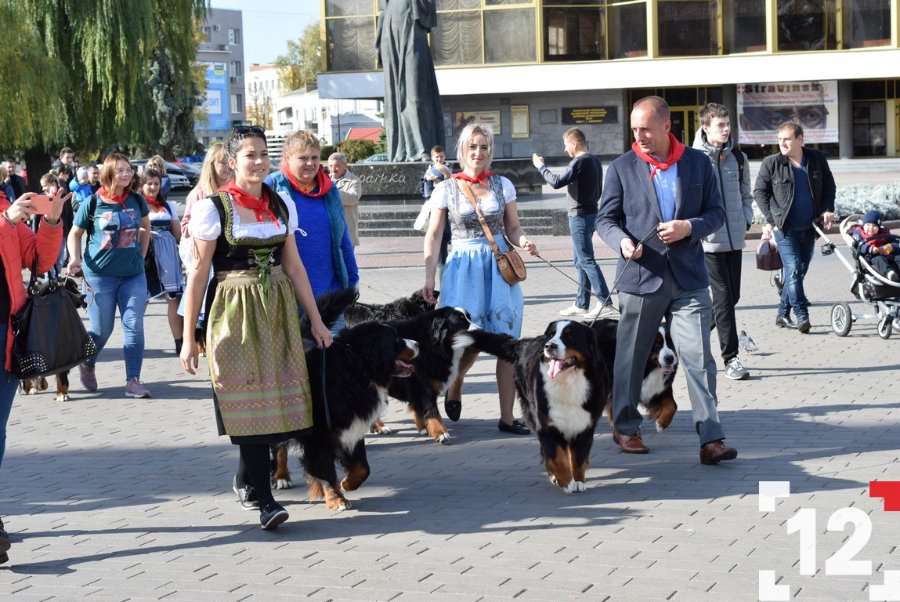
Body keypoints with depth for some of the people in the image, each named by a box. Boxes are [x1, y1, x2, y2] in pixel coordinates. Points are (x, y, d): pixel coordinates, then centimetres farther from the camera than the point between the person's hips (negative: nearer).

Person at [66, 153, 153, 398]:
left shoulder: (137, 200, 3)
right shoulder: (92, 203, -5)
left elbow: (145, 227, 21)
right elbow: (75, 234, 4)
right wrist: (75, 259, -10)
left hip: (133, 274, 3)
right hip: (100, 274, -2)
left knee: (134, 325, -6)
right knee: (101, 329, 5)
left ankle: (133, 381, -3)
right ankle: (87, 365, 35)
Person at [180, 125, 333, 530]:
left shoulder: (281, 205, 9)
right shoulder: (214, 207, -5)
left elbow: (294, 266, 13)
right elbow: (198, 273, -5)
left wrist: (315, 320, 10)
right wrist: (188, 336, -7)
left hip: (279, 311, 5)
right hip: (235, 312, -5)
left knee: (277, 397, 3)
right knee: (250, 400, -9)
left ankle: (245, 480, 23)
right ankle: (263, 499, -8)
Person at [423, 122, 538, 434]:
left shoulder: (503, 185, 6)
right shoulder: (446, 189, 1)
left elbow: (513, 227, 11)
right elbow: (433, 235, 3)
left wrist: (524, 242, -12)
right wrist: (429, 277, -4)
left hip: (500, 268, 2)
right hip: (464, 268, -2)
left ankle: (507, 417, 4)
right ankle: (454, 386, 27)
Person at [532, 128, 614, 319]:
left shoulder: (580, 162, -17)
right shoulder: (594, 160, 13)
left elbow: (557, 182, -19)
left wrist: (541, 166, -7)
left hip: (580, 216, -10)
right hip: (590, 213, 10)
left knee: (586, 260, -10)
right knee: (580, 261, 15)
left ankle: (606, 304, -15)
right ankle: (581, 304, 19)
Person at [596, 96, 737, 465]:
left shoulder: (698, 163, 6)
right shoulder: (622, 168, 3)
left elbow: (715, 212, 8)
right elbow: (606, 218, 5)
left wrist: (689, 227, -12)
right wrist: (622, 241, -16)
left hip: (689, 279, 0)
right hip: (640, 277, 0)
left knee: (699, 359, -7)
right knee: (631, 358, 10)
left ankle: (710, 439, -7)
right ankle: (625, 427, 29)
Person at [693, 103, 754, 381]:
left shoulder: (737, 157, 11)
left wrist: (746, 218, 6)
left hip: (734, 238, 6)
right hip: (709, 240, -6)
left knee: (732, 296, 10)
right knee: (723, 297, -7)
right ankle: (730, 358, -4)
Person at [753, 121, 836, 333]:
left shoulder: (817, 159, 3)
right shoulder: (771, 163, -5)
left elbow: (829, 186, 14)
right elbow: (759, 191, 1)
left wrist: (828, 209, 0)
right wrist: (770, 217, -8)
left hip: (809, 228, 4)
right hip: (785, 228, -4)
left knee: (800, 271, 10)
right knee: (793, 270, -14)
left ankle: (783, 313, 23)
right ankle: (802, 316, -13)